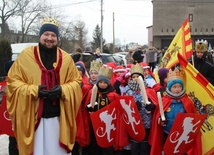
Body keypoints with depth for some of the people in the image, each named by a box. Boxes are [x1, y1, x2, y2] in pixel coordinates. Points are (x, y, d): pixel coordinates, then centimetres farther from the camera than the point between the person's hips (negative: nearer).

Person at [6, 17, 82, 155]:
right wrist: (33, 90, -15)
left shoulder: (66, 58, 7)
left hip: (59, 116, 2)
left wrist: (63, 90, -11)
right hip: (33, 116, -2)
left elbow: (76, 81, 9)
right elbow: (13, 81, 0)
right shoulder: (26, 55, 0)